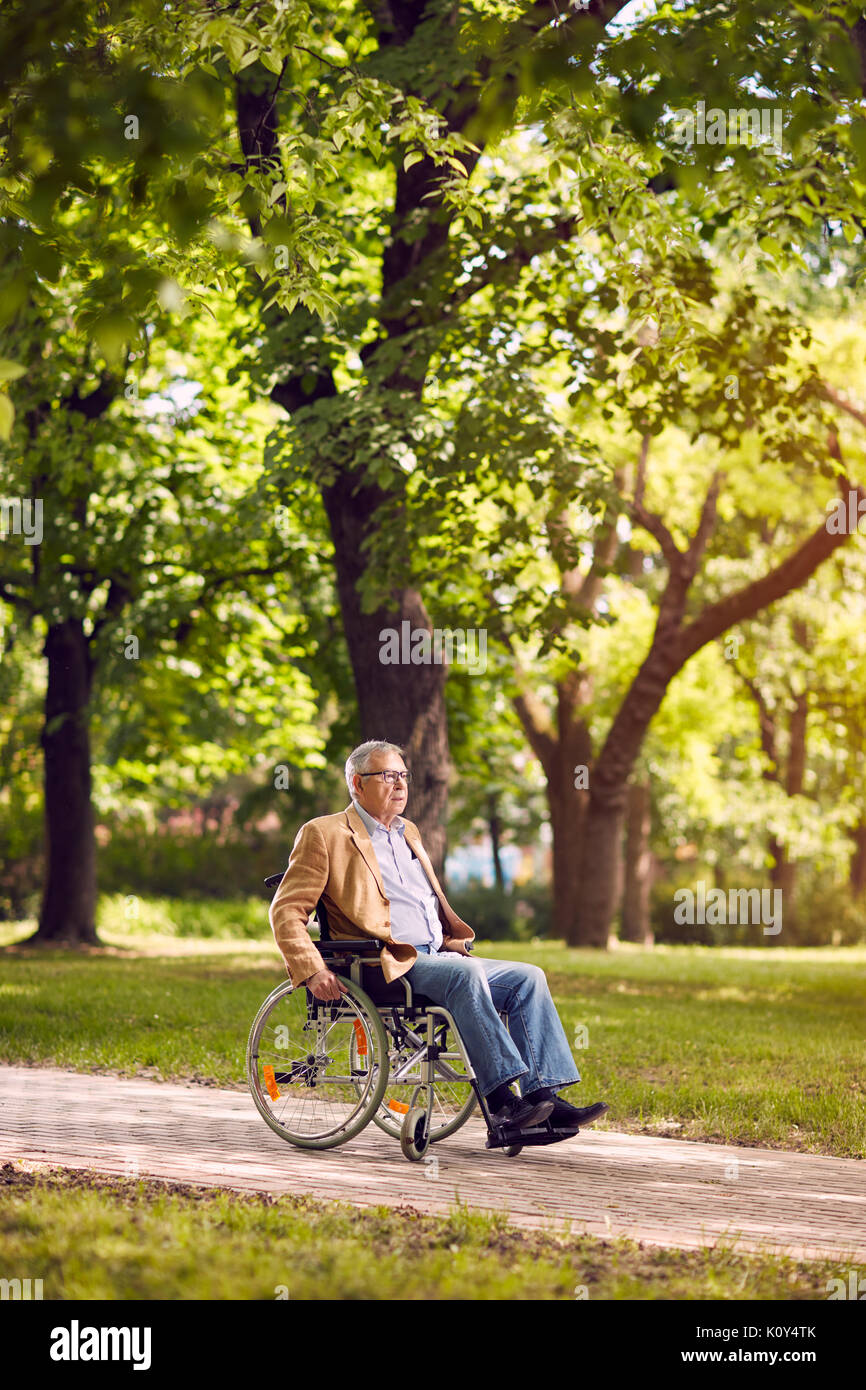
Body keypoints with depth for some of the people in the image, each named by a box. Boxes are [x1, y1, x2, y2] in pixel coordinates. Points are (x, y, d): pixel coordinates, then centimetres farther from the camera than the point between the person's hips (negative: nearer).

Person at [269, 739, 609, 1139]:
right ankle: (501, 1101, -37)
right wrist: (311, 971, -18)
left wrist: (457, 944, 19)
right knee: (466, 974, -34)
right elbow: (286, 910, -5)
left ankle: (544, 1097, -22)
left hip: (439, 956, 8)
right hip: (387, 965, -8)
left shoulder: (408, 833, 26)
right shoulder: (325, 835, 1)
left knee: (528, 978, -12)